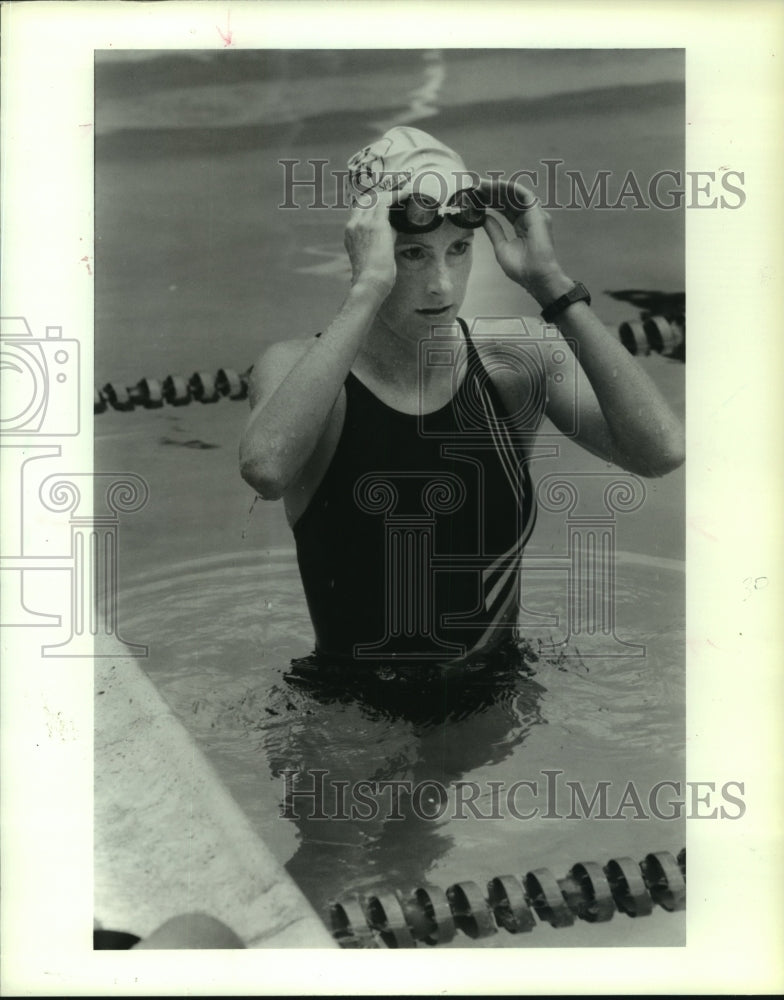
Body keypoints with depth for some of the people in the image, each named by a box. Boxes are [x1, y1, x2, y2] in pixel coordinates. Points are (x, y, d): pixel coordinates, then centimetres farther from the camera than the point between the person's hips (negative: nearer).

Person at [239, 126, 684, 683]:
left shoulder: (518, 368, -2)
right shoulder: (299, 366, -8)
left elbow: (661, 452, -18)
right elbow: (265, 468, -32)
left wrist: (550, 283, -19)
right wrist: (368, 287, -30)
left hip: (499, 698, 2)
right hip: (352, 699, -1)